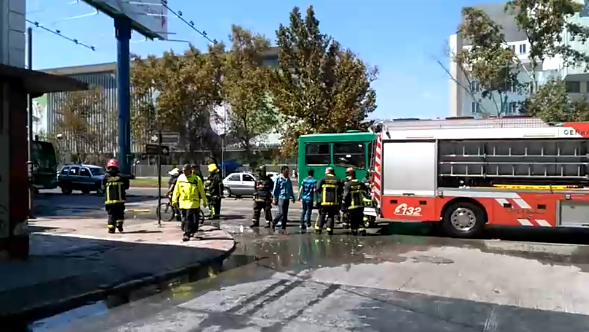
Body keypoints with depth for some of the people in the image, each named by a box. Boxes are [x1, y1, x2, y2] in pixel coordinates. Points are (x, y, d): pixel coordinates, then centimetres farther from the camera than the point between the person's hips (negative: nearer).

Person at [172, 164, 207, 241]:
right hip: (182, 202, 5)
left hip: (192, 202, -4)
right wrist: (174, 200, 8)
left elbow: (201, 191, 3)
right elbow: (176, 190, 12)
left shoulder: (196, 179, -4)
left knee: (189, 219, -10)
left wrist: (204, 201, 6)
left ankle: (187, 234, -7)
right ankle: (191, 231, 26)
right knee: (184, 219, 10)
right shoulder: (180, 178, 7)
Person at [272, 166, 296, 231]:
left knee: (285, 213, 7)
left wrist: (292, 196, 20)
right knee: (281, 212, -12)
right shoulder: (278, 179, -6)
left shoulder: (288, 179, 13)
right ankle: (274, 223, 8)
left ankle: (283, 227, 13)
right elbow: (275, 190, -5)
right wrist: (275, 199, -8)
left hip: (287, 198, 6)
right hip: (281, 198, -6)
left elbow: (291, 189, 23)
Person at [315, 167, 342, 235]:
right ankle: (329, 229, 3)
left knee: (322, 215, 8)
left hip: (324, 201, -1)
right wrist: (339, 201, 13)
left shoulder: (322, 179, 0)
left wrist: (319, 197, 8)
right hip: (334, 202, 1)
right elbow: (340, 191, 7)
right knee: (331, 216, 8)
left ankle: (318, 228, 7)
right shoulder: (338, 180, 8)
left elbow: (317, 189, -5)